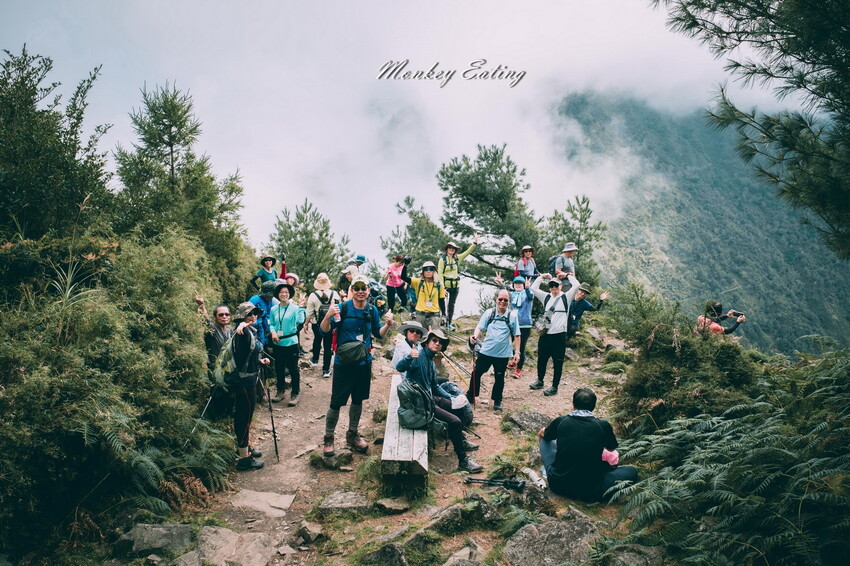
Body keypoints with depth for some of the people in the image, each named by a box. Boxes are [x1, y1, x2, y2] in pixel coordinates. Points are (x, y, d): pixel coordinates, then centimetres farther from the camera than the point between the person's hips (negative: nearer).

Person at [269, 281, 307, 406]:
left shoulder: (294, 307, -8)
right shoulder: (274, 309, 4)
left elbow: (300, 321, -21)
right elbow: (271, 324, 9)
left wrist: (300, 307, -25)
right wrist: (273, 332, -9)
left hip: (291, 342, -4)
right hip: (277, 343, 4)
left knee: (293, 368, 1)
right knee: (279, 368, 15)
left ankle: (295, 393, 11)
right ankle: (280, 391, 29)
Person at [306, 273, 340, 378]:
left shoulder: (313, 295, -14)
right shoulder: (334, 294, -12)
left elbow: (309, 313, -10)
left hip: (317, 325, 1)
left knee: (317, 341, 28)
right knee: (328, 346, 7)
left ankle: (315, 360, 45)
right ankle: (326, 370, 10)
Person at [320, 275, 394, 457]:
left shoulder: (372, 310, 1)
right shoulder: (342, 308, -12)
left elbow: (378, 334, 12)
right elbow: (325, 330, -14)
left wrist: (388, 324, -8)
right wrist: (328, 316, -33)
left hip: (364, 362, 4)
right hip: (343, 362, -4)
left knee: (358, 400, 17)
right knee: (336, 402, 0)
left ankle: (352, 435, 34)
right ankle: (328, 438, 16)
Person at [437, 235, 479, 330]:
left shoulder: (457, 258, 6)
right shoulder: (442, 260, -6)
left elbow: (468, 251, 6)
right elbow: (439, 274, -9)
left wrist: (475, 242, -5)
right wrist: (442, 288, -15)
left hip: (456, 286, 5)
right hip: (445, 285, -5)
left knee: (452, 304, 11)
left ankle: (449, 323, 18)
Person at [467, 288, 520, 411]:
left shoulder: (512, 315, -4)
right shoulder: (489, 313, -2)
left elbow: (516, 335, 0)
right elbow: (480, 327, -4)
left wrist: (517, 352, -2)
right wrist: (475, 336, -25)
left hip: (503, 354, -1)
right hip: (486, 351, 1)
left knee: (499, 378, 10)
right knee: (476, 373, 8)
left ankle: (497, 401, 25)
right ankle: (470, 395, 26)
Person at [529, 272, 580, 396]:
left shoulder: (566, 297, 2)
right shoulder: (546, 297, 13)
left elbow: (576, 285, -10)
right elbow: (533, 288, 12)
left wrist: (569, 276, 4)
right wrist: (541, 277, 12)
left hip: (559, 335, -4)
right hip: (545, 334, 4)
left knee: (557, 362, 1)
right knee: (541, 359, 15)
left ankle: (554, 387, 9)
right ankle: (540, 381, 34)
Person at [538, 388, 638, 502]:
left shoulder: (561, 422, -3)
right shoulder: (603, 426, -8)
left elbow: (542, 435, 21)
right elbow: (612, 448, 16)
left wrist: (540, 433, 45)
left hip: (558, 484, 1)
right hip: (589, 493, -1)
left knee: (545, 440, 23)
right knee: (632, 471, 17)